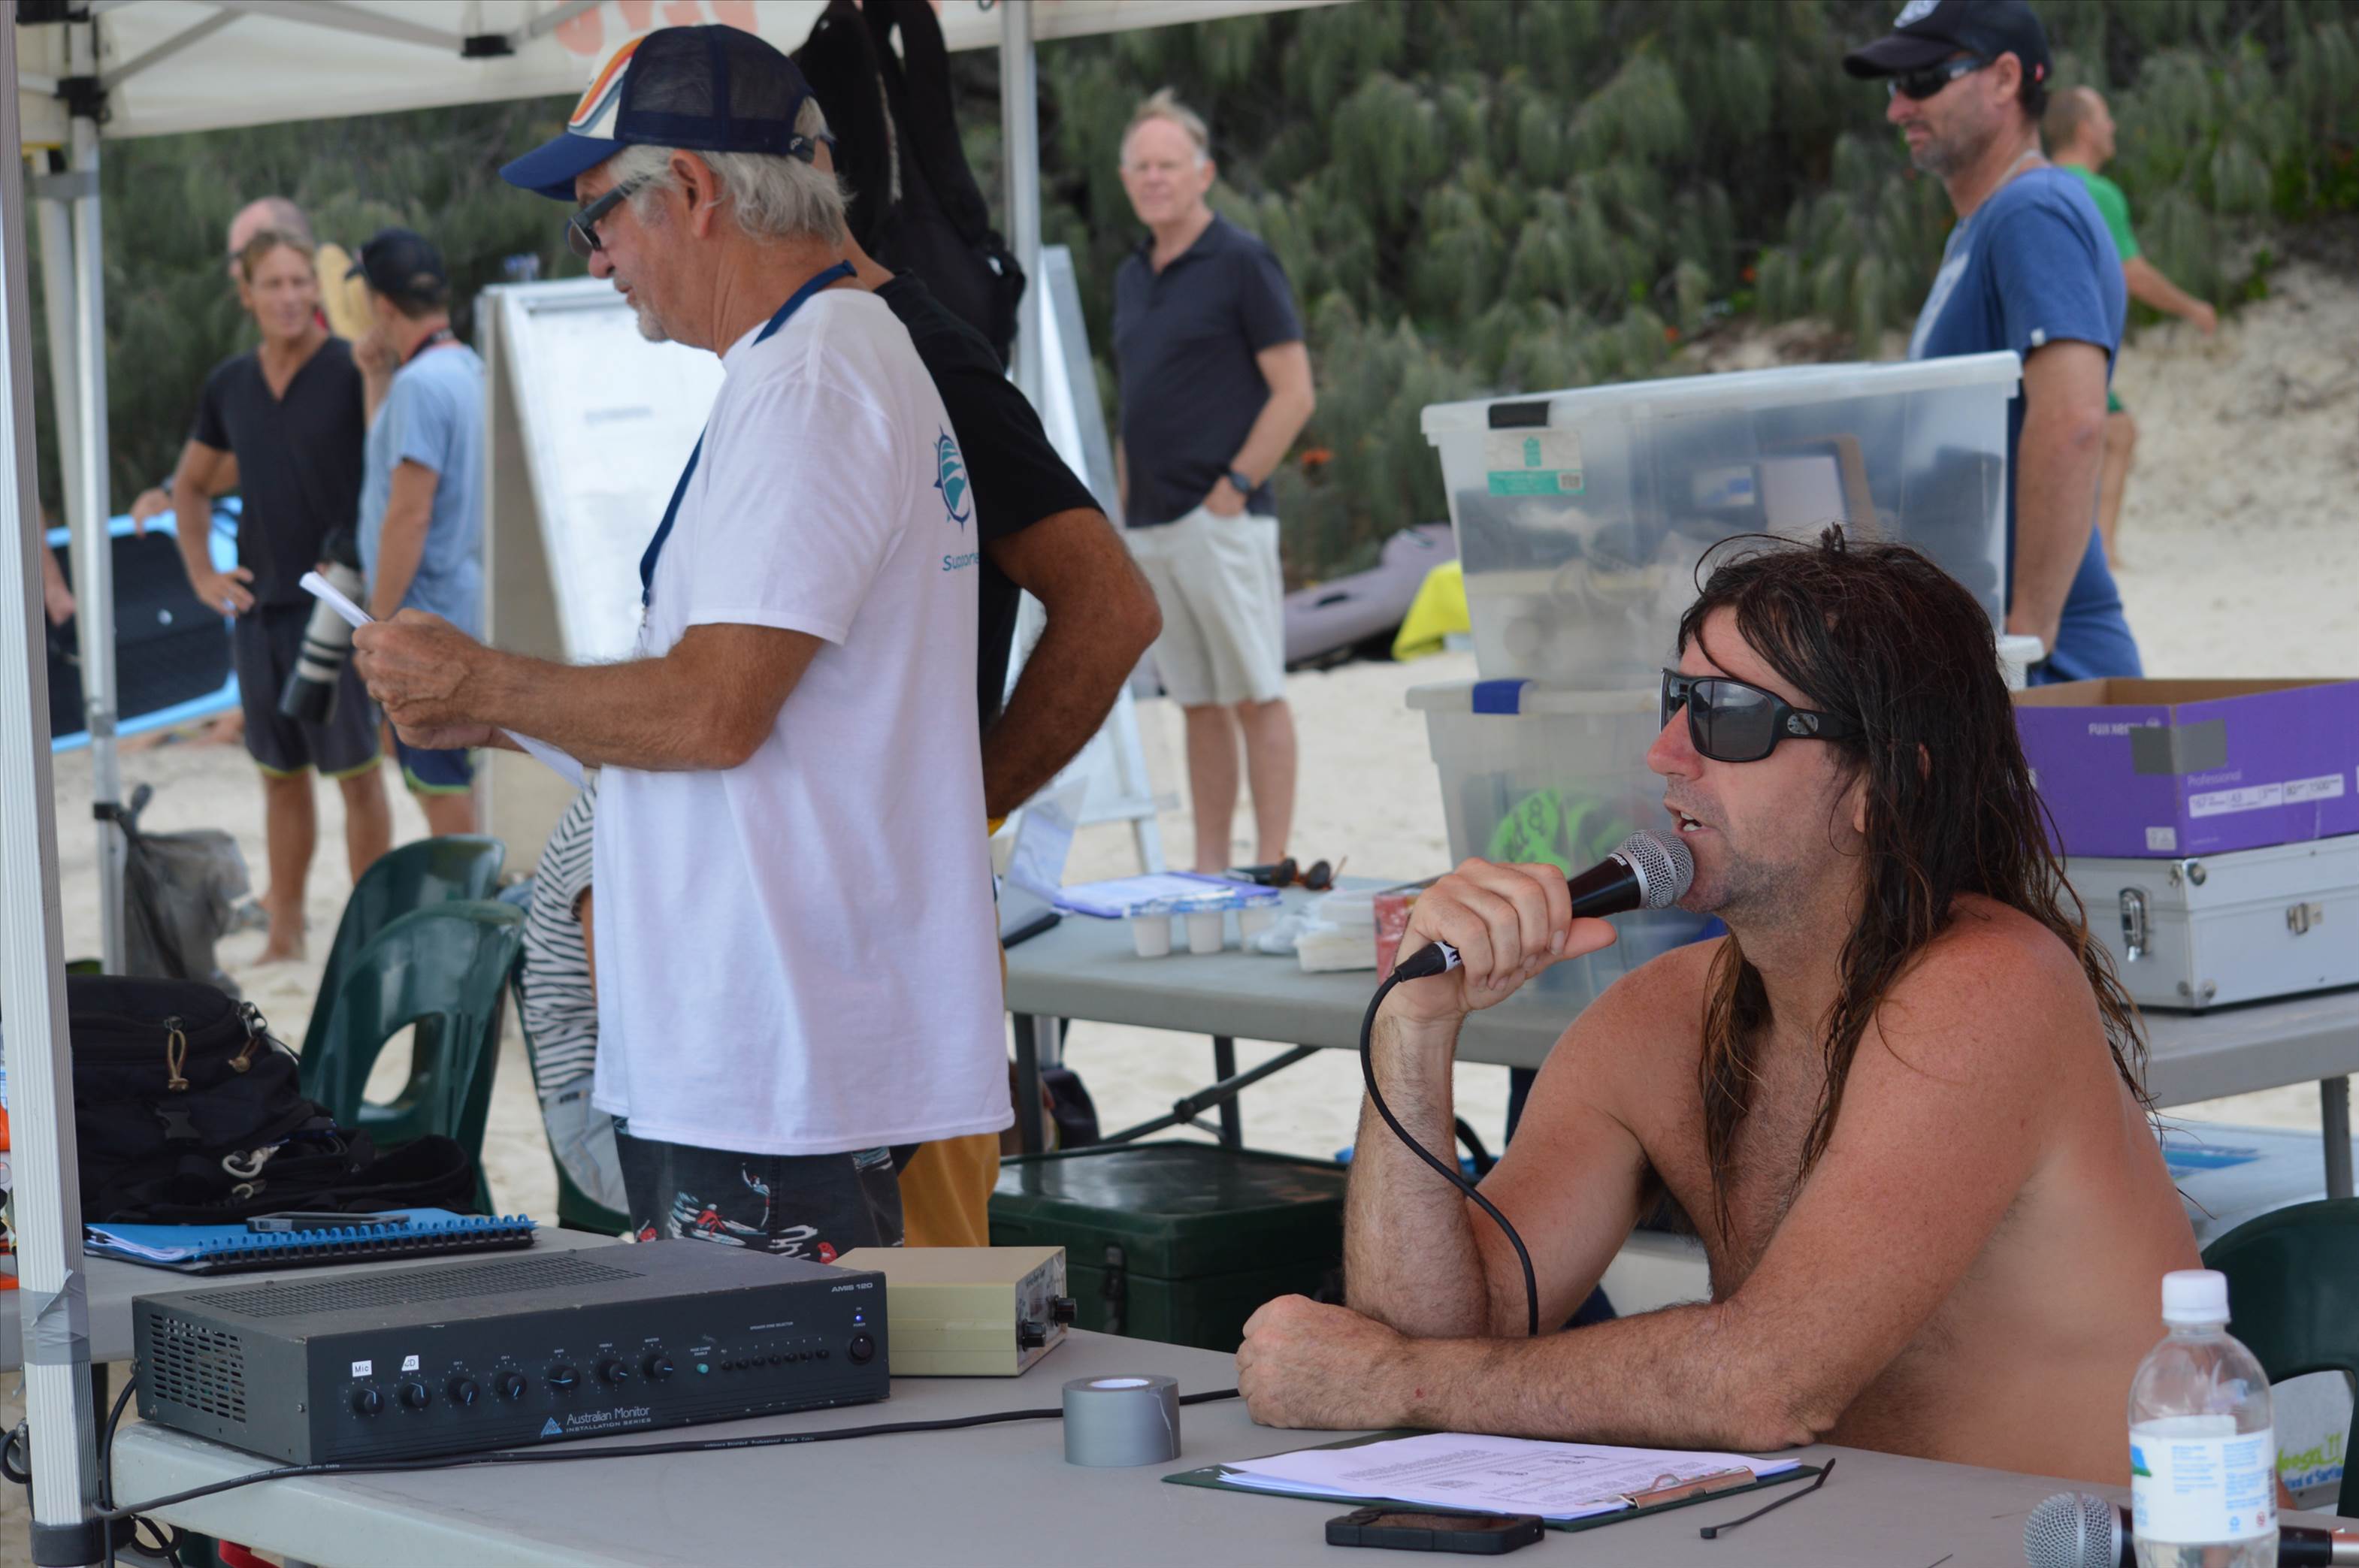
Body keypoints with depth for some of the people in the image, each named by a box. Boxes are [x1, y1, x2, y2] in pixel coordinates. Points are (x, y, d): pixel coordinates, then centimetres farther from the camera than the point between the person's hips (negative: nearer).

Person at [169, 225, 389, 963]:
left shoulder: (351, 370, -6)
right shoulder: (229, 385, 9)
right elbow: (191, 487, 22)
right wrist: (201, 575, 11)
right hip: (260, 607, 5)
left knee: (355, 773, -1)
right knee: (281, 778, 11)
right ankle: (284, 936, 19)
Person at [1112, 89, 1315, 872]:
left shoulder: (1241, 262, -5)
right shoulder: (1132, 277, 17)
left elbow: (1295, 395, -9)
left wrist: (1234, 488, -13)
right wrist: (1128, 512, 14)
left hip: (1221, 520, -7)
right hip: (1151, 527, 7)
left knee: (1256, 696, -4)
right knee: (1198, 704, 9)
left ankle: (1271, 867, -3)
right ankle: (1209, 868, 11)